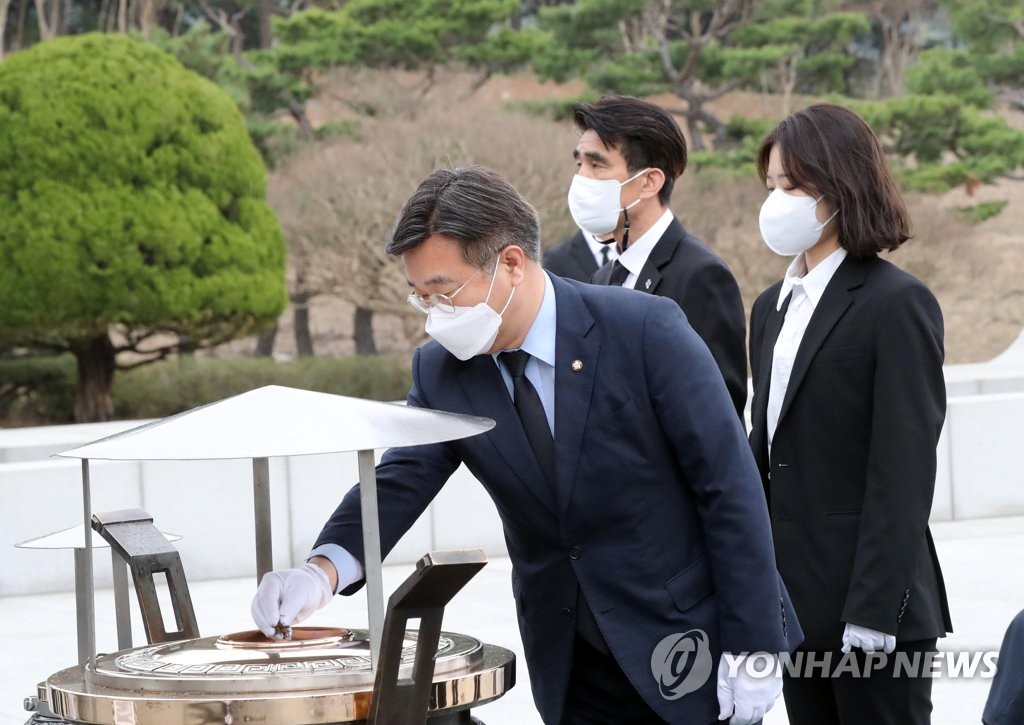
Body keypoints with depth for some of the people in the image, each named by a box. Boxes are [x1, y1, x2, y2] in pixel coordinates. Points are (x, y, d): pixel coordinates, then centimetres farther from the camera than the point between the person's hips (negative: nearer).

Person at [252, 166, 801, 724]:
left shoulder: (646, 332, -15)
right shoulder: (441, 372, -2)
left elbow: (730, 487, -14)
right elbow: (400, 482, -12)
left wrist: (751, 648, -16)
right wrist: (325, 569, -32)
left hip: (693, 650, -4)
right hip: (572, 672, 4)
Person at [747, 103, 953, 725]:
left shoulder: (898, 305, -10)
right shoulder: (774, 306, 14)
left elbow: (904, 471, -15)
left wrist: (873, 612, -18)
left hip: (872, 605, -7)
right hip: (795, 602, 7)